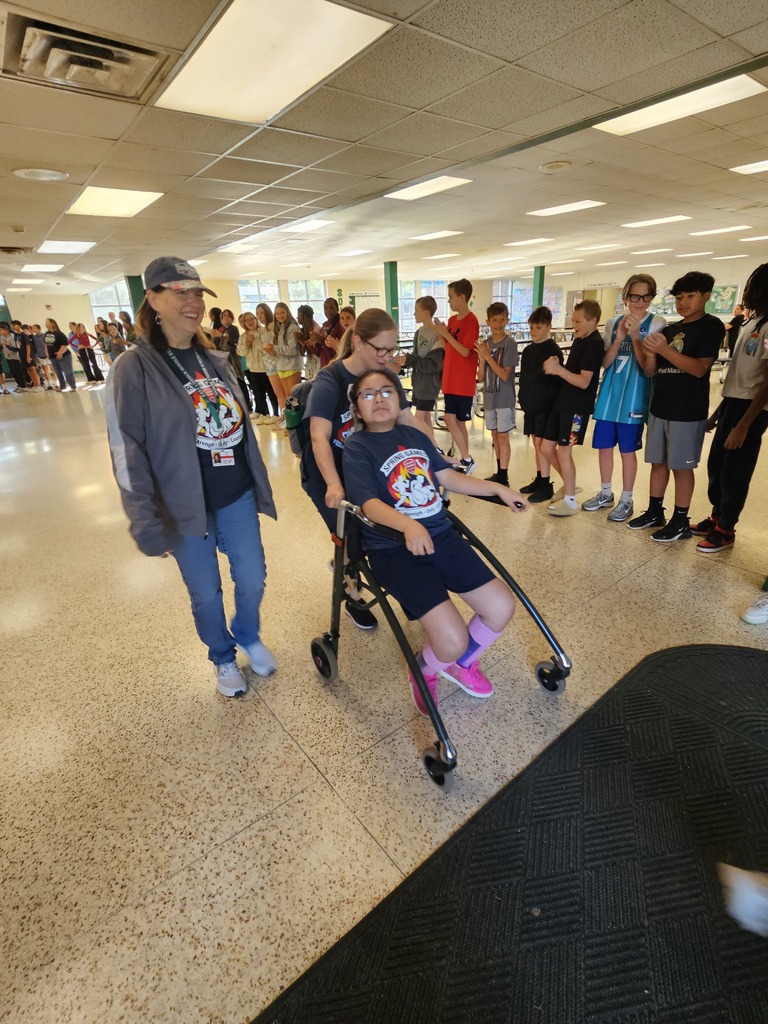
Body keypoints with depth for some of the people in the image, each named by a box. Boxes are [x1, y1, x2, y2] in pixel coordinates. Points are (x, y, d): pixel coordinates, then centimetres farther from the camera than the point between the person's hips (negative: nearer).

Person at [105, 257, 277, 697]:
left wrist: (258, 482, 16)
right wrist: (147, 524, -17)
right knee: (206, 593, 11)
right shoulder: (134, 368, -11)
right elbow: (127, 453, -13)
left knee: (253, 579, 13)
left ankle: (249, 636, 43)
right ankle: (223, 657, 38)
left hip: (238, 496, 5)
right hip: (185, 507, -4)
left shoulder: (216, 359, 7)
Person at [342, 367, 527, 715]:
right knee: (452, 640, -18)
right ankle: (425, 670, 19)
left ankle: (462, 663, 29)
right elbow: (370, 504, -18)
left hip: (441, 534, 7)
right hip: (394, 549, -6)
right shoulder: (356, 449, -5)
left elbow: (448, 477, 15)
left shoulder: (414, 435, 14)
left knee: (501, 608, -1)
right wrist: (408, 525, -36)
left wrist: (498, 488, 7)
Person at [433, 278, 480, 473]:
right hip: (451, 380, 8)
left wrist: (446, 334, -17)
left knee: (453, 421, -6)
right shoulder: (452, 320, 11)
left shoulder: (471, 321, -13)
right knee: (457, 422, 9)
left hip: (463, 382, -8)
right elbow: (449, 348, 12)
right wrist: (440, 333, -2)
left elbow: (465, 351, -18)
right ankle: (466, 460, 17)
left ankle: (466, 460, 7)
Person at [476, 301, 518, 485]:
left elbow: (504, 375, -17)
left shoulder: (510, 344, -11)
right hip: (489, 398, 6)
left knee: (503, 436, -3)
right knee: (495, 435, 13)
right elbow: (481, 377, 3)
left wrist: (488, 356, -21)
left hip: (504, 399, -6)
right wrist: (482, 359, -14)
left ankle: (503, 478, 3)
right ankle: (499, 473, 25)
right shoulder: (485, 344, 5)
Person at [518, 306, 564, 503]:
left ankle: (546, 485, 2)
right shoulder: (527, 351, 11)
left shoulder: (554, 350, -9)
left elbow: (556, 381, -13)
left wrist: (551, 404, -16)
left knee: (541, 444, -6)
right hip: (530, 405, 7)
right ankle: (539, 479, 22)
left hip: (545, 405, -7)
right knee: (536, 443, 12)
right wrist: (523, 401, 9)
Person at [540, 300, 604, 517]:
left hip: (578, 406, -9)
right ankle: (568, 484, 29)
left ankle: (570, 500, 6)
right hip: (563, 401, 9)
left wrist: (558, 369, -23)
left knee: (563, 450, -6)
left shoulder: (594, 343, -14)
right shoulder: (579, 340, 14)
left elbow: (584, 381, -20)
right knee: (546, 448, 10)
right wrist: (555, 366, -2)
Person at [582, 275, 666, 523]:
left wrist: (635, 335, -22)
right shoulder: (613, 323, 6)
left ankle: (626, 500, 16)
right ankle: (605, 493, 26)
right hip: (609, 393, 4)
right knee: (603, 445, 9)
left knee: (627, 449, 3)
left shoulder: (657, 324, -5)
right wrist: (619, 337, -15)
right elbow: (605, 362, 1)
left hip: (634, 396, -4)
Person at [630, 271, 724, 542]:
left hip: (688, 410, -6)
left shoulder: (711, 326, -6)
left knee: (681, 466, 1)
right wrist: (650, 353, -12)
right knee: (658, 461, 12)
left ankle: (680, 521, 12)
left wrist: (664, 349, -25)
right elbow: (650, 371, 8)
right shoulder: (669, 329, 11)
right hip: (659, 406, 6)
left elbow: (699, 369, -17)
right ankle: (654, 512, 25)